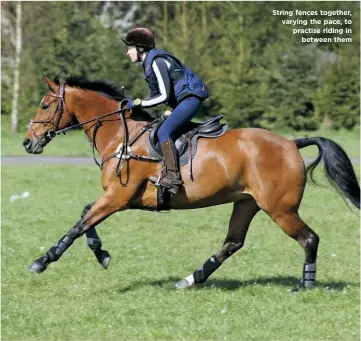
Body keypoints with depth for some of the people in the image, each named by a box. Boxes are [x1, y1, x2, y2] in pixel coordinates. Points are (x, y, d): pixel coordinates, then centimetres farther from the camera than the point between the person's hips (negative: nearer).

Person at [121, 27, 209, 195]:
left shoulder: (157, 62, -16)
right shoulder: (149, 63, 14)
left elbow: (164, 96, -20)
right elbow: (155, 95, 17)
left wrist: (139, 103, -15)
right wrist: (136, 104, 4)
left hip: (190, 98, -11)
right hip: (182, 101, 11)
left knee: (163, 132, -22)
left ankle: (173, 177, -28)